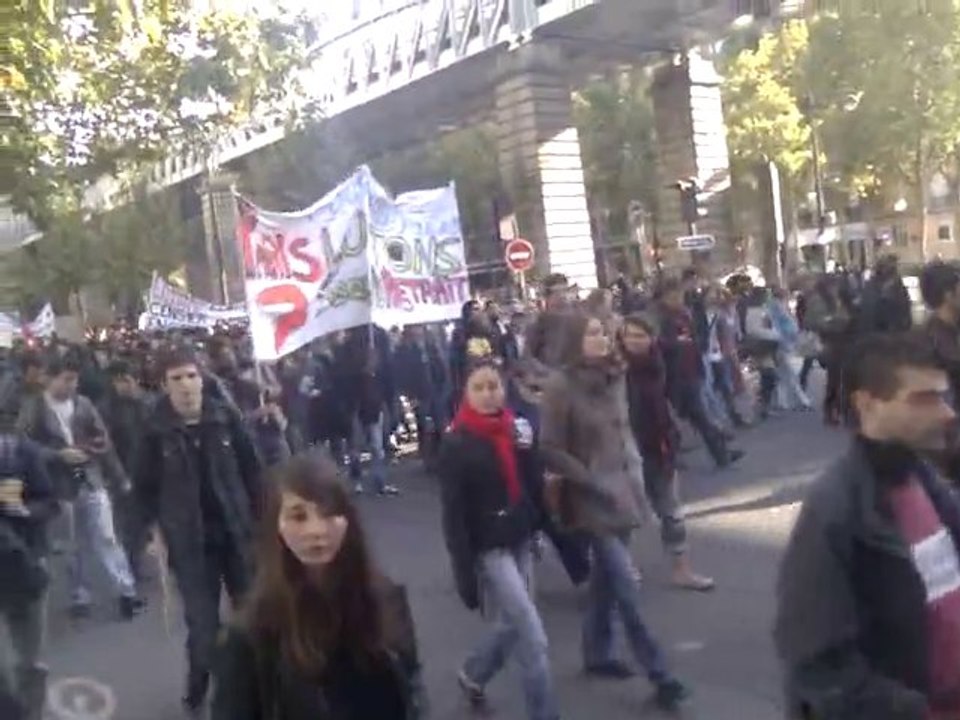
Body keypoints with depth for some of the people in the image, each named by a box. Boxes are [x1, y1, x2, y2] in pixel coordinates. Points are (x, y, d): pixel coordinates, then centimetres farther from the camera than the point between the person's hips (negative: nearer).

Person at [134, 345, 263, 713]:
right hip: (189, 541, -2)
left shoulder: (226, 416, -6)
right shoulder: (156, 430, -9)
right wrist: (153, 531, -4)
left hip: (236, 532, 2)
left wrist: (257, 515, 1)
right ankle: (198, 685, 26)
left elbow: (251, 468, 2)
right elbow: (145, 486, 0)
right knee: (202, 620, 3)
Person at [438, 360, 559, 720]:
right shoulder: (456, 443, -13)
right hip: (489, 549, -6)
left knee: (512, 625, 18)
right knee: (533, 637, -4)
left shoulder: (517, 429, 2)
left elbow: (535, 486, 7)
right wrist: (465, 572, -16)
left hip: (521, 542, 6)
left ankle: (472, 674, 45)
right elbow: (454, 514, -14)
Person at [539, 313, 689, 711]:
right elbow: (552, 450, -14)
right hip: (594, 499, -6)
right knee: (627, 585, -5)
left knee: (606, 579, 18)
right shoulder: (561, 386, -16)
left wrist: (635, 473, 6)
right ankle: (659, 674, 5)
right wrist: (596, 484, -15)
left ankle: (597, 654, 34)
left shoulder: (614, 378, 3)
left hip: (623, 492, 7)